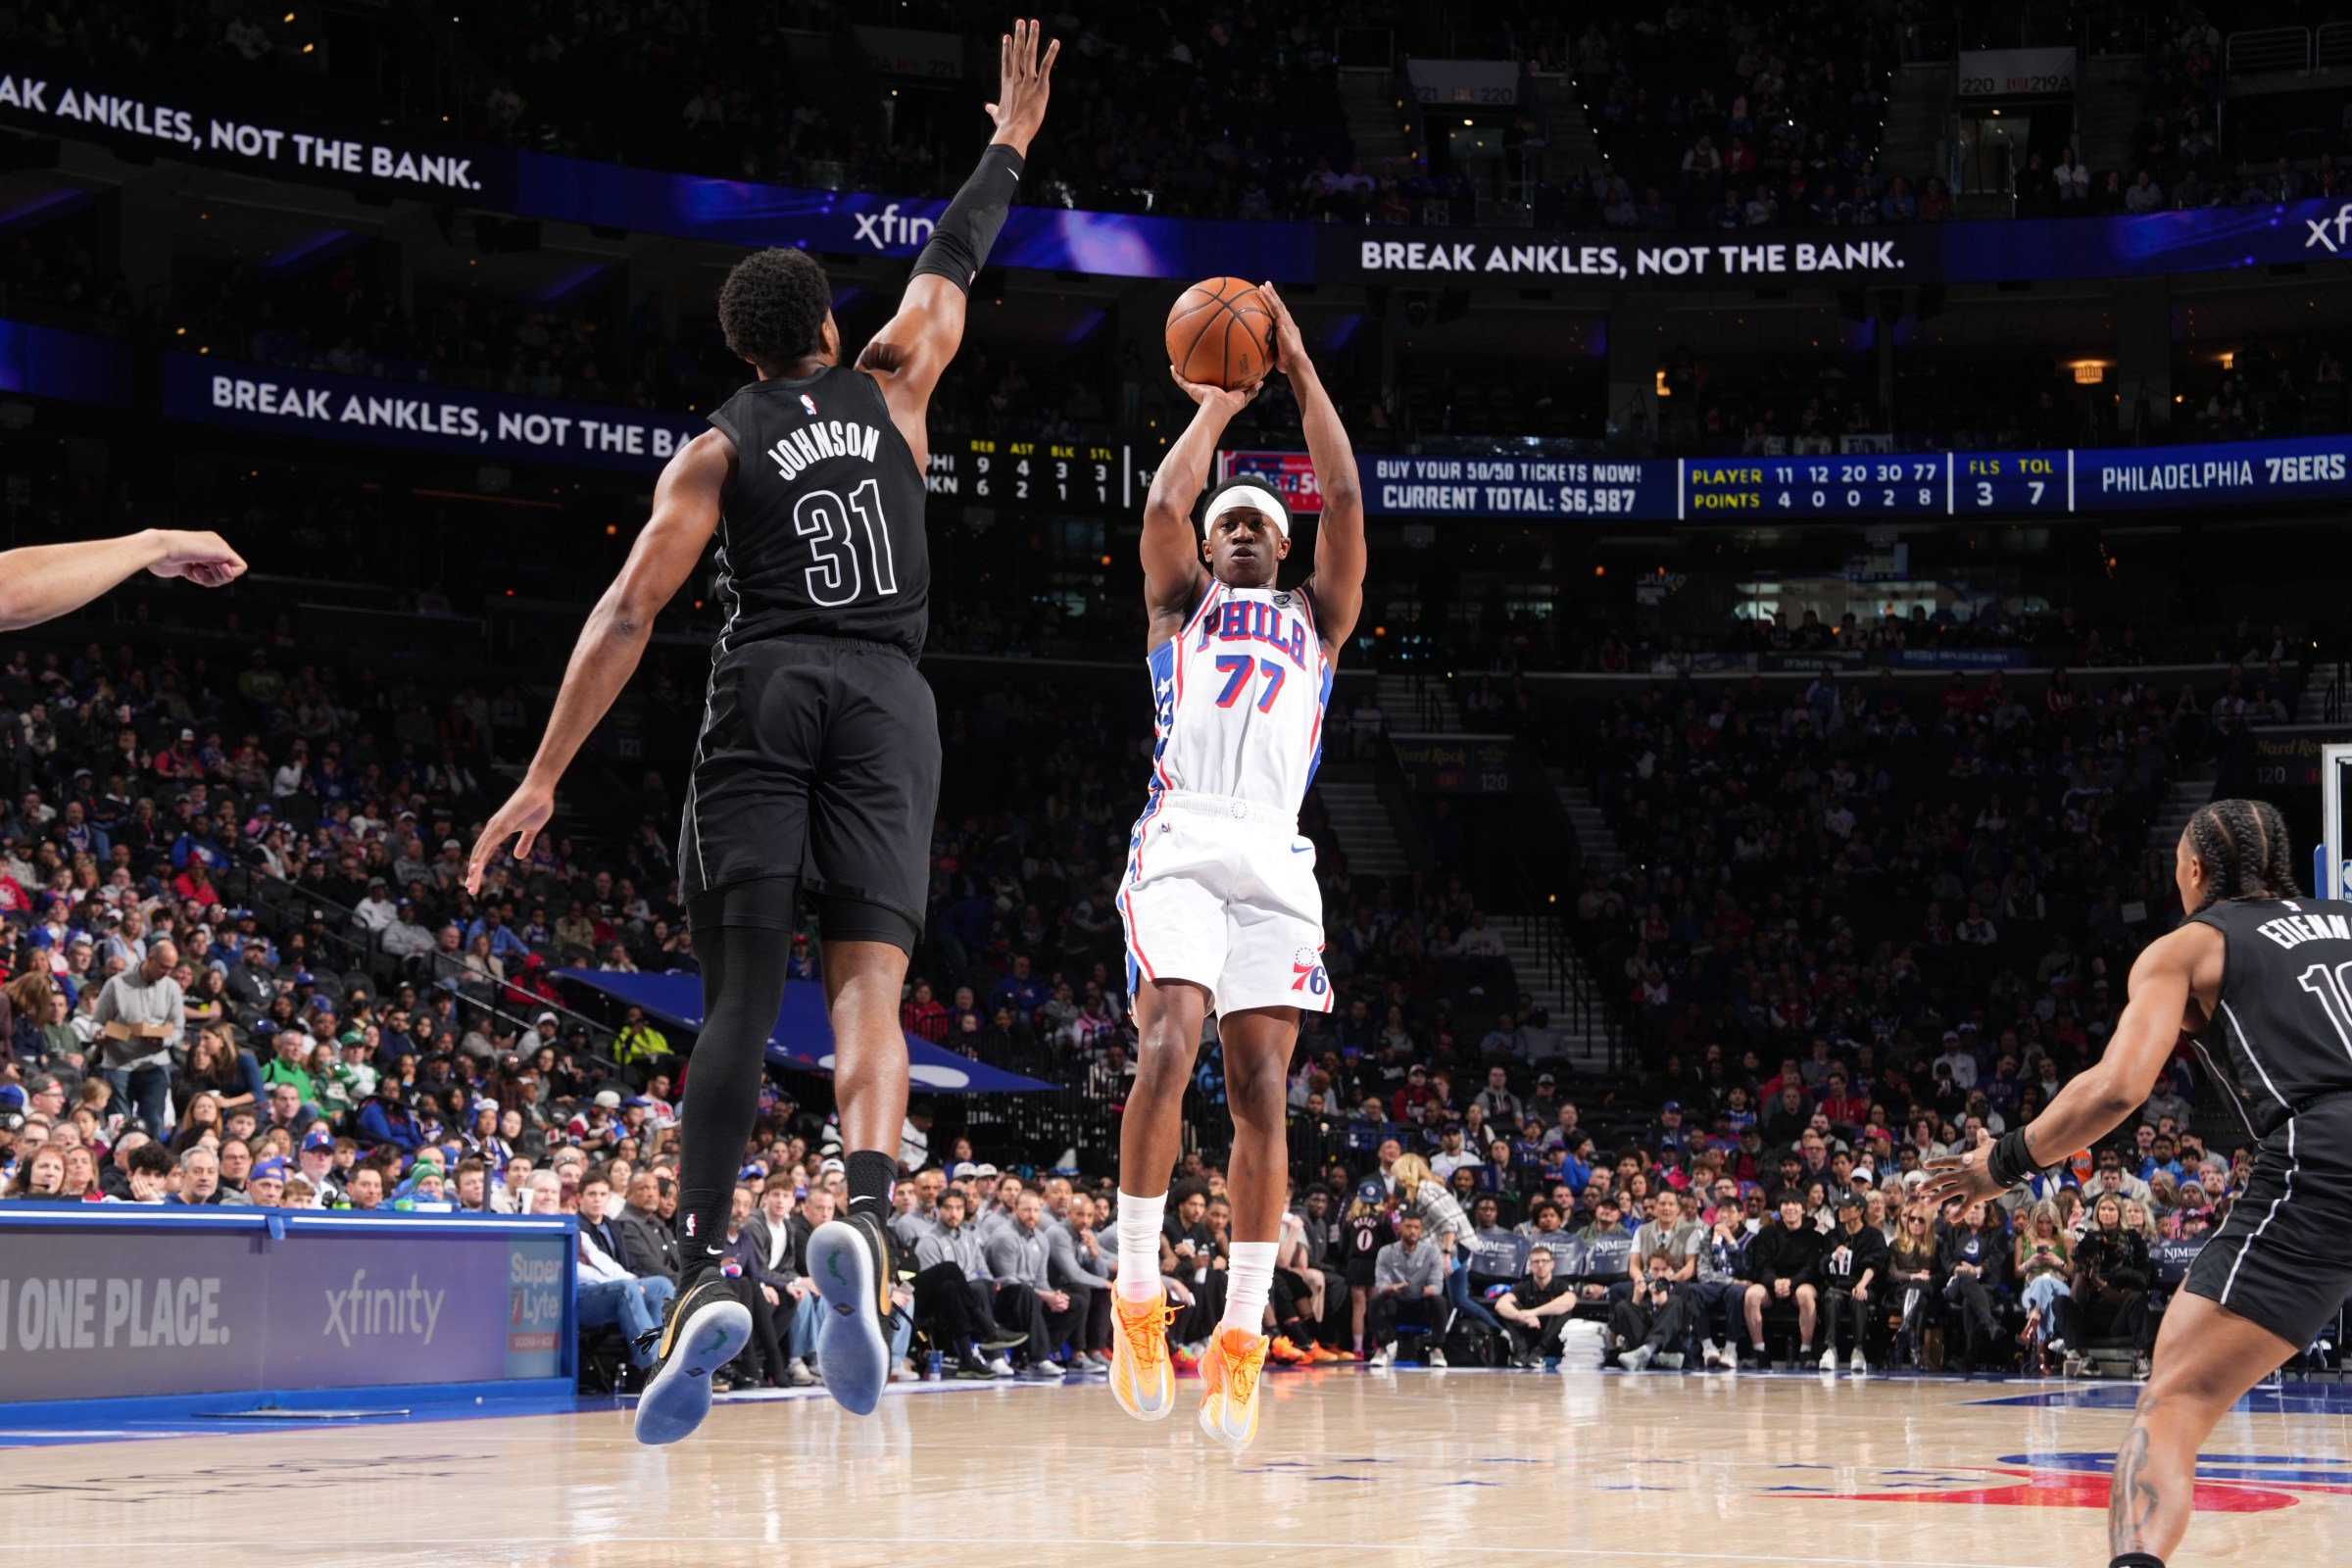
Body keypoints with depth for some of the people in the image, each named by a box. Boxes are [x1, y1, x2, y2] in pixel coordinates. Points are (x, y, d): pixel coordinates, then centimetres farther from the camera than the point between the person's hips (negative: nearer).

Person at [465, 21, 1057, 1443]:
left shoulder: (718, 449, 12)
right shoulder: (889, 384, 17)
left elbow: (629, 614, 1)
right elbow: (951, 268, 36)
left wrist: (544, 780, -1)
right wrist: (1011, 144, 48)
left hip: (766, 688, -1)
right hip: (888, 694, 1)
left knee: (742, 995, -4)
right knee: (870, 982, -8)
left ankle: (708, 1272, -21)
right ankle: (865, 1222, -35)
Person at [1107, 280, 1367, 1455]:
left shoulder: (1316, 617, 26)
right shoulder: (1180, 605, 23)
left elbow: (1346, 502, 14)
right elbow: (1163, 504, 5)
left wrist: (1301, 373, 15)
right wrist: (1220, 401, 16)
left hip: (1277, 862, 2)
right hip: (1181, 848, -2)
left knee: (1261, 1089, -7)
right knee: (1167, 1047, -23)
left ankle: (1242, 1336, -4)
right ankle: (1138, 1294, -14)